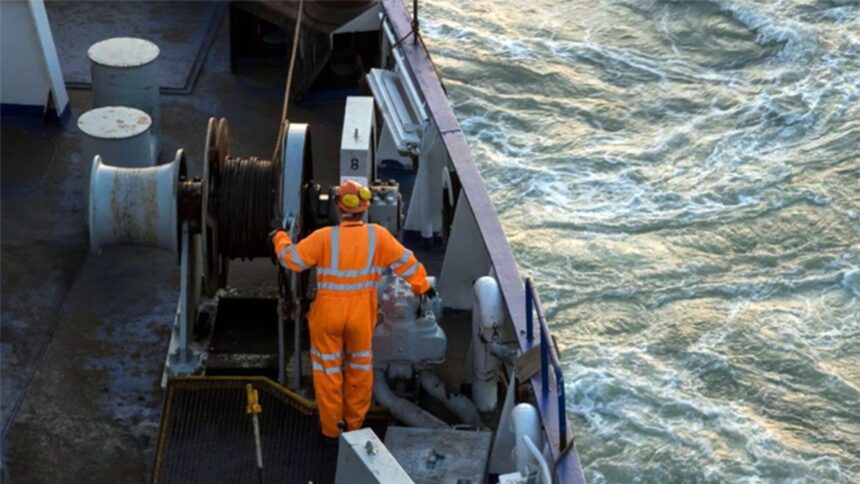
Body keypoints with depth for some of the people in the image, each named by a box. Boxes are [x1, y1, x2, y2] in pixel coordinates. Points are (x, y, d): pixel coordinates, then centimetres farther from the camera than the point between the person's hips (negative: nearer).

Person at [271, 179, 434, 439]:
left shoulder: (325, 238, -20)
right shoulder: (378, 236, -12)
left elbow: (292, 259, -13)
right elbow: (405, 261, -1)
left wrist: (280, 237, 6)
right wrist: (422, 286, 15)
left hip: (328, 315, -2)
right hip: (361, 315, 2)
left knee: (328, 368, 14)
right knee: (360, 366, 20)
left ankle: (331, 425, 23)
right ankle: (355, 421, 31)